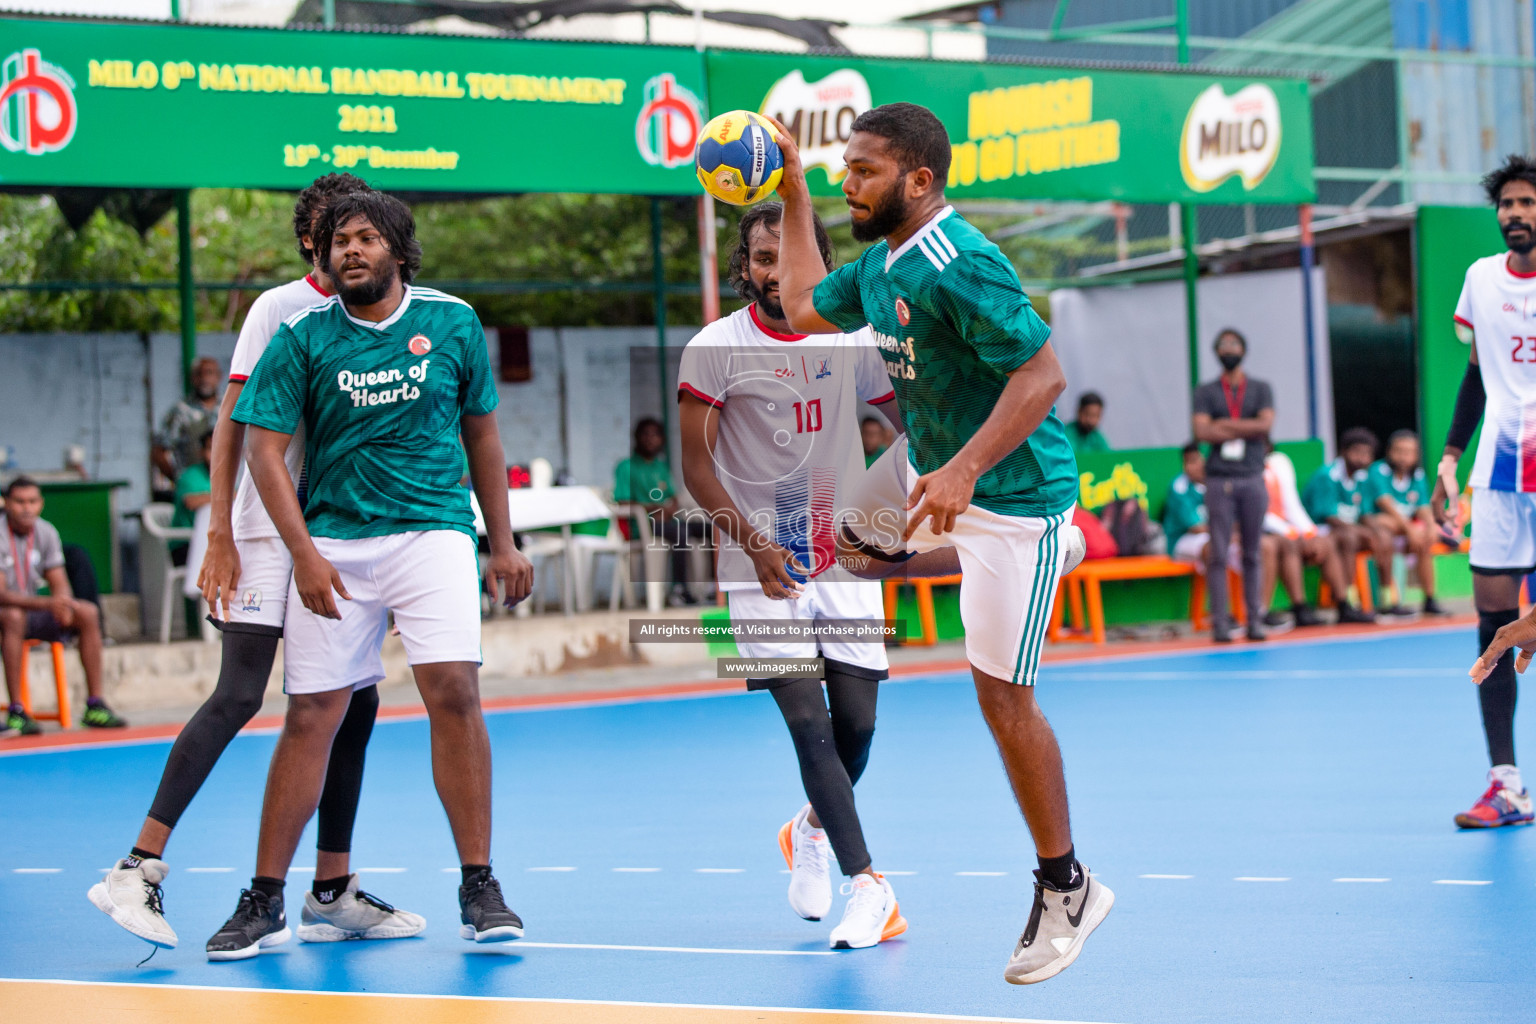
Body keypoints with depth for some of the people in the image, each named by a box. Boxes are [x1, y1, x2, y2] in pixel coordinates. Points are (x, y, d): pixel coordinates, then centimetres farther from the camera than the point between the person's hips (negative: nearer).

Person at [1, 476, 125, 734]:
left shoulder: (47, 532, 2)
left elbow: (59, 585, 3)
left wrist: (64, 603, -23)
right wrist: (46, 603, -37)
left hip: (34, 614, 6)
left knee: (88, 613, -14)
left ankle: (94, 705, -13)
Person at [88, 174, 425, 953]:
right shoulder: (279, 309, -4)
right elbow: (232, 427, -7)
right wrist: (219, 536, -13)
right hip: (269, 534, -6)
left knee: (354, 704, 4)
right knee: (239, 696, -14)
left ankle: (332, 893, 12)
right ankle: (137, 869, -12)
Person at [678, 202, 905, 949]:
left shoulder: (854, 342, 4)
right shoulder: (716, 348, -5)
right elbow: (696, 467, -7)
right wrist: (755, 544, -18)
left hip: (845, 558, 3)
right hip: (762, 565, -3)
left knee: (856, 724, 4)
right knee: (809, 723, -13)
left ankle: (812, 828, 36)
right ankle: (868, 888, -14)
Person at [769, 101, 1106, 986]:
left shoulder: (961, 267, -26)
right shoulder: (884, 261, 3)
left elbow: (1044, 375, -31)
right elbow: (808, 309, 22)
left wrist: (964, 472, -39)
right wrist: (794, 197, 17)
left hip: (1013, 488, -9)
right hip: (934, 462, 9)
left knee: (1001, 694, -6)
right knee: (845, 548, 26)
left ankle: (1065, 887, 6)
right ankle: (1047, 553, 27)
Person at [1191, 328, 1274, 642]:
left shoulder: (1260, 389, 12)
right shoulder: (1206, 392, 9)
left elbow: (1266, 424, -5)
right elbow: (1202, 431, -6)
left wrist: (1225, 424, -6)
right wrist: (1247, 430, -5)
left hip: (1252, 478, 1)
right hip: (1219, 480, -1)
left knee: (1252, 554, 2)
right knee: (1218, 554, -6)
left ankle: (1254, 619, 5)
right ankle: (1219, 622, -5)